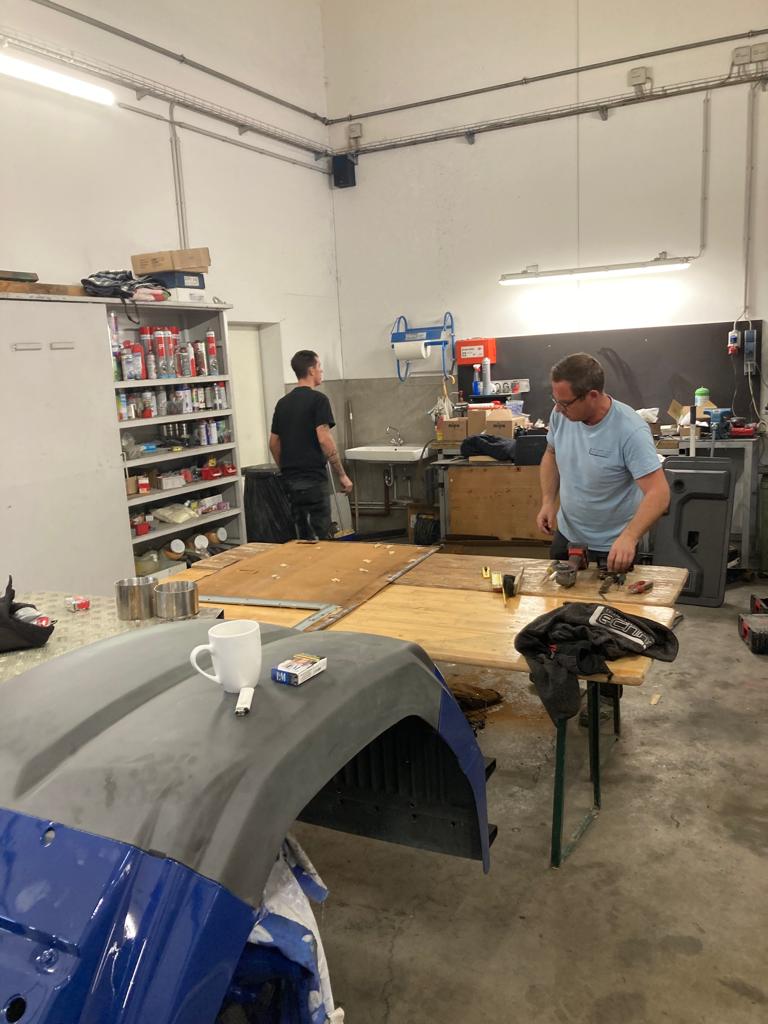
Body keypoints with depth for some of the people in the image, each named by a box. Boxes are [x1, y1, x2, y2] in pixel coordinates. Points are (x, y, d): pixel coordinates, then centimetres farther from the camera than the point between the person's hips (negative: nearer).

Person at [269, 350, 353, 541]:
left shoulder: (282, 403, 11)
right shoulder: (318, 399, -10)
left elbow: (274, 443, 14)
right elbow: (324, 439, -18)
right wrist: (342, 475, -12)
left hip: (290, 480, 7)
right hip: (313, 479, -7)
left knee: (303, 537, 14)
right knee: (321, 537, -3)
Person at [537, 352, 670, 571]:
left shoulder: (630, 430, -27)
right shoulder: (560, 414, -11)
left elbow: (658, 493, -30)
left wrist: (629, 537, -44)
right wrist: (548, 501, -5)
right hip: (565, 535, 5)